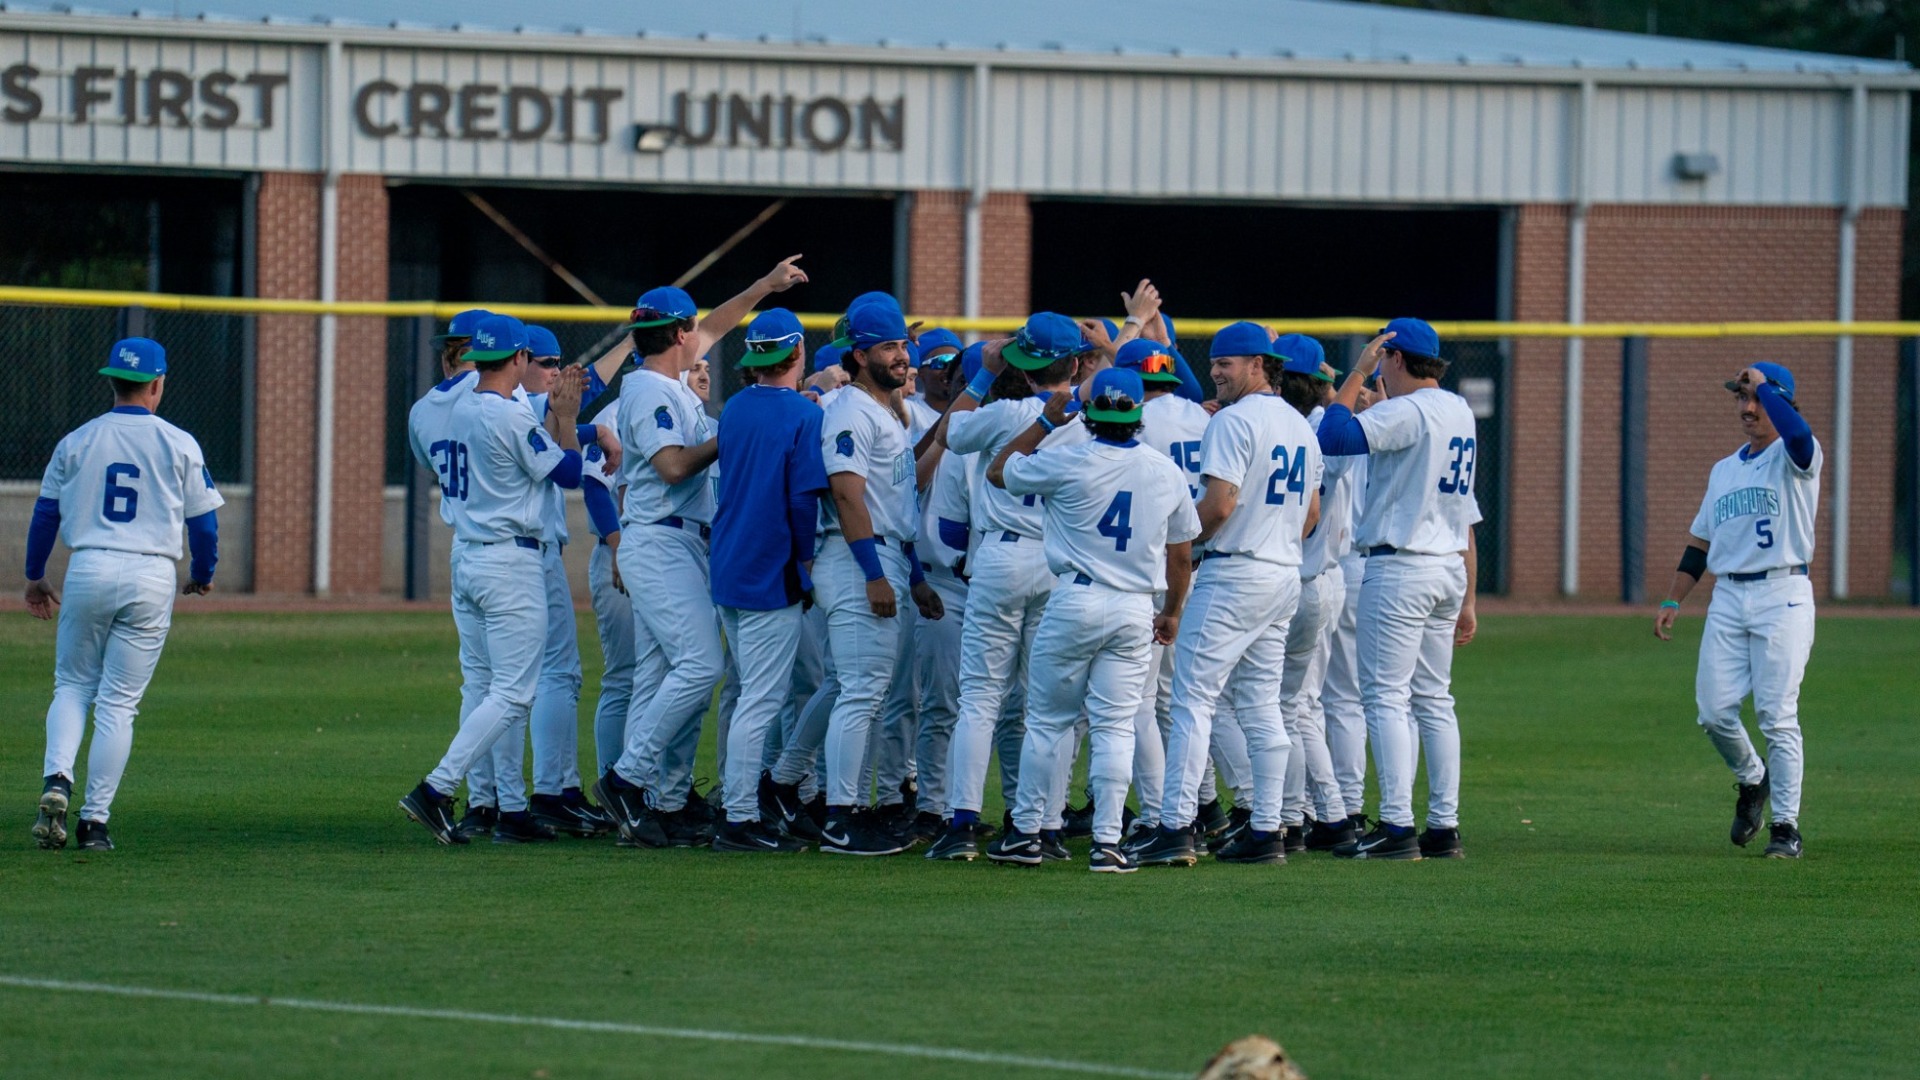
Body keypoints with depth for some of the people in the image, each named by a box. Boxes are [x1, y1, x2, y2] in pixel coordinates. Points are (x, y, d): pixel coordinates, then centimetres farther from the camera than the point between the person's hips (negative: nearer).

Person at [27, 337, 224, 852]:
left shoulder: (76, 442, 5)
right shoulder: (179, 445, 1)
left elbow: (45, 513, 9)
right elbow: (204, 520, 3)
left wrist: (35, 577, 22)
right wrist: (202, 576, 22)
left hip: (87, 573, 1)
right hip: (151, 578, -1)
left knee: (72, 686, 15)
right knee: (118, 702, 3)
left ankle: (56, 780, -10)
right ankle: (95, 819, 0)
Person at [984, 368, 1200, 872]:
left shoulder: (1068, 462, -9)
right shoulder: (1167, 472, 3)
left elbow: (999, 471, 7)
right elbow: (1181, 554, 11)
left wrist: (1046, 421, 13)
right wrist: (1172, 612, 25)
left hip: (1075, 602, -2)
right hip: (1137, 611, 2)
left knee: (1049, 720, 8)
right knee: (1114, 725, 4)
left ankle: (1026, 833, 11)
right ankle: (1107, 841, -2)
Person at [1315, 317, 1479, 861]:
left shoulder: (1405, 412, -14)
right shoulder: (1460, 413, 14)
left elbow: (1333, 437, -24)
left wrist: (1357, 372, -13)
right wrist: (1467, 599, 21)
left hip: (1400, 569, -9)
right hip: (1450, 569, 9)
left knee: (1385, 695, -6)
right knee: (1433, 698, 12)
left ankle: (1397, 826, -11)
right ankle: (1444, 826, 11)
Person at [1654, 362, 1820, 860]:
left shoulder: (1795, 458, 0)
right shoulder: (1723, 470, 20)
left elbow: (1796, 431, -27)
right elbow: (1700, 543, 23)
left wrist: (1762, 382, -14)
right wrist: (1672, 601, 15)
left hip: (1782, 596, -6)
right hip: (1727, 599, 6)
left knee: (1777, 716, -9)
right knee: (1714, 712, -1)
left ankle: (1785, 826, -3)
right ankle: (1751, 780, 27)